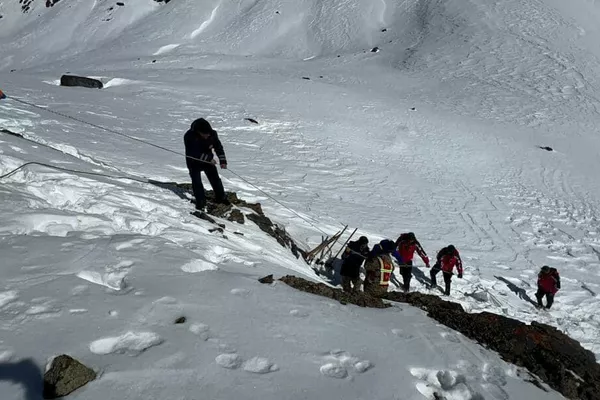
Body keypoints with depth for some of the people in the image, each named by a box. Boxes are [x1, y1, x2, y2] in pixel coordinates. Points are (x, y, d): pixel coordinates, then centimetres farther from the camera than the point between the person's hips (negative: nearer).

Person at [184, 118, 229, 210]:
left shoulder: (212, 134, -19)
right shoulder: (189, 137, -31)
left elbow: (218, 147, -8)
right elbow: (194, 153, -32)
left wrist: (223, 161, -17)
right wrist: (209, 159, -31)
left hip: (208, 160, 3)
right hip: (194, 162, -3)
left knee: (215, 178, 7)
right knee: (196, 182, -7)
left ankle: (220, 197, 24)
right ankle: (200, 201, 7)